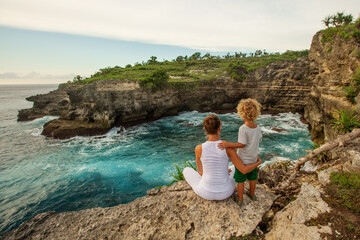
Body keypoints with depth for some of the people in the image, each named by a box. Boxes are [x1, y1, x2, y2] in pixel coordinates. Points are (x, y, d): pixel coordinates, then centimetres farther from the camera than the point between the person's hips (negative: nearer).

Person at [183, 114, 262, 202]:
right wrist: (258, 162, 7)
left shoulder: (198, 149, -18)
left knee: (186, 170, 28)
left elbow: (201, 171, -2)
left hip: (206, 192, -1)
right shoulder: (229, 147, -19)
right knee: (235, 168, 34)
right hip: (225, 192, 1)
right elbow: (244, 170, -14)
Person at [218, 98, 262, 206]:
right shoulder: (257, 128, -5)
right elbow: (258, 141, 5)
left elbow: (242, 144, -25)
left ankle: (240, 199, 24)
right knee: (252, 178, 25)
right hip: (253, 160, 6)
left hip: (242, 160, -6)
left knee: (240, 180, 11)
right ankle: (252, 194, 45)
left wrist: (228, 144, -27)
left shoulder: (243, 129, -25)